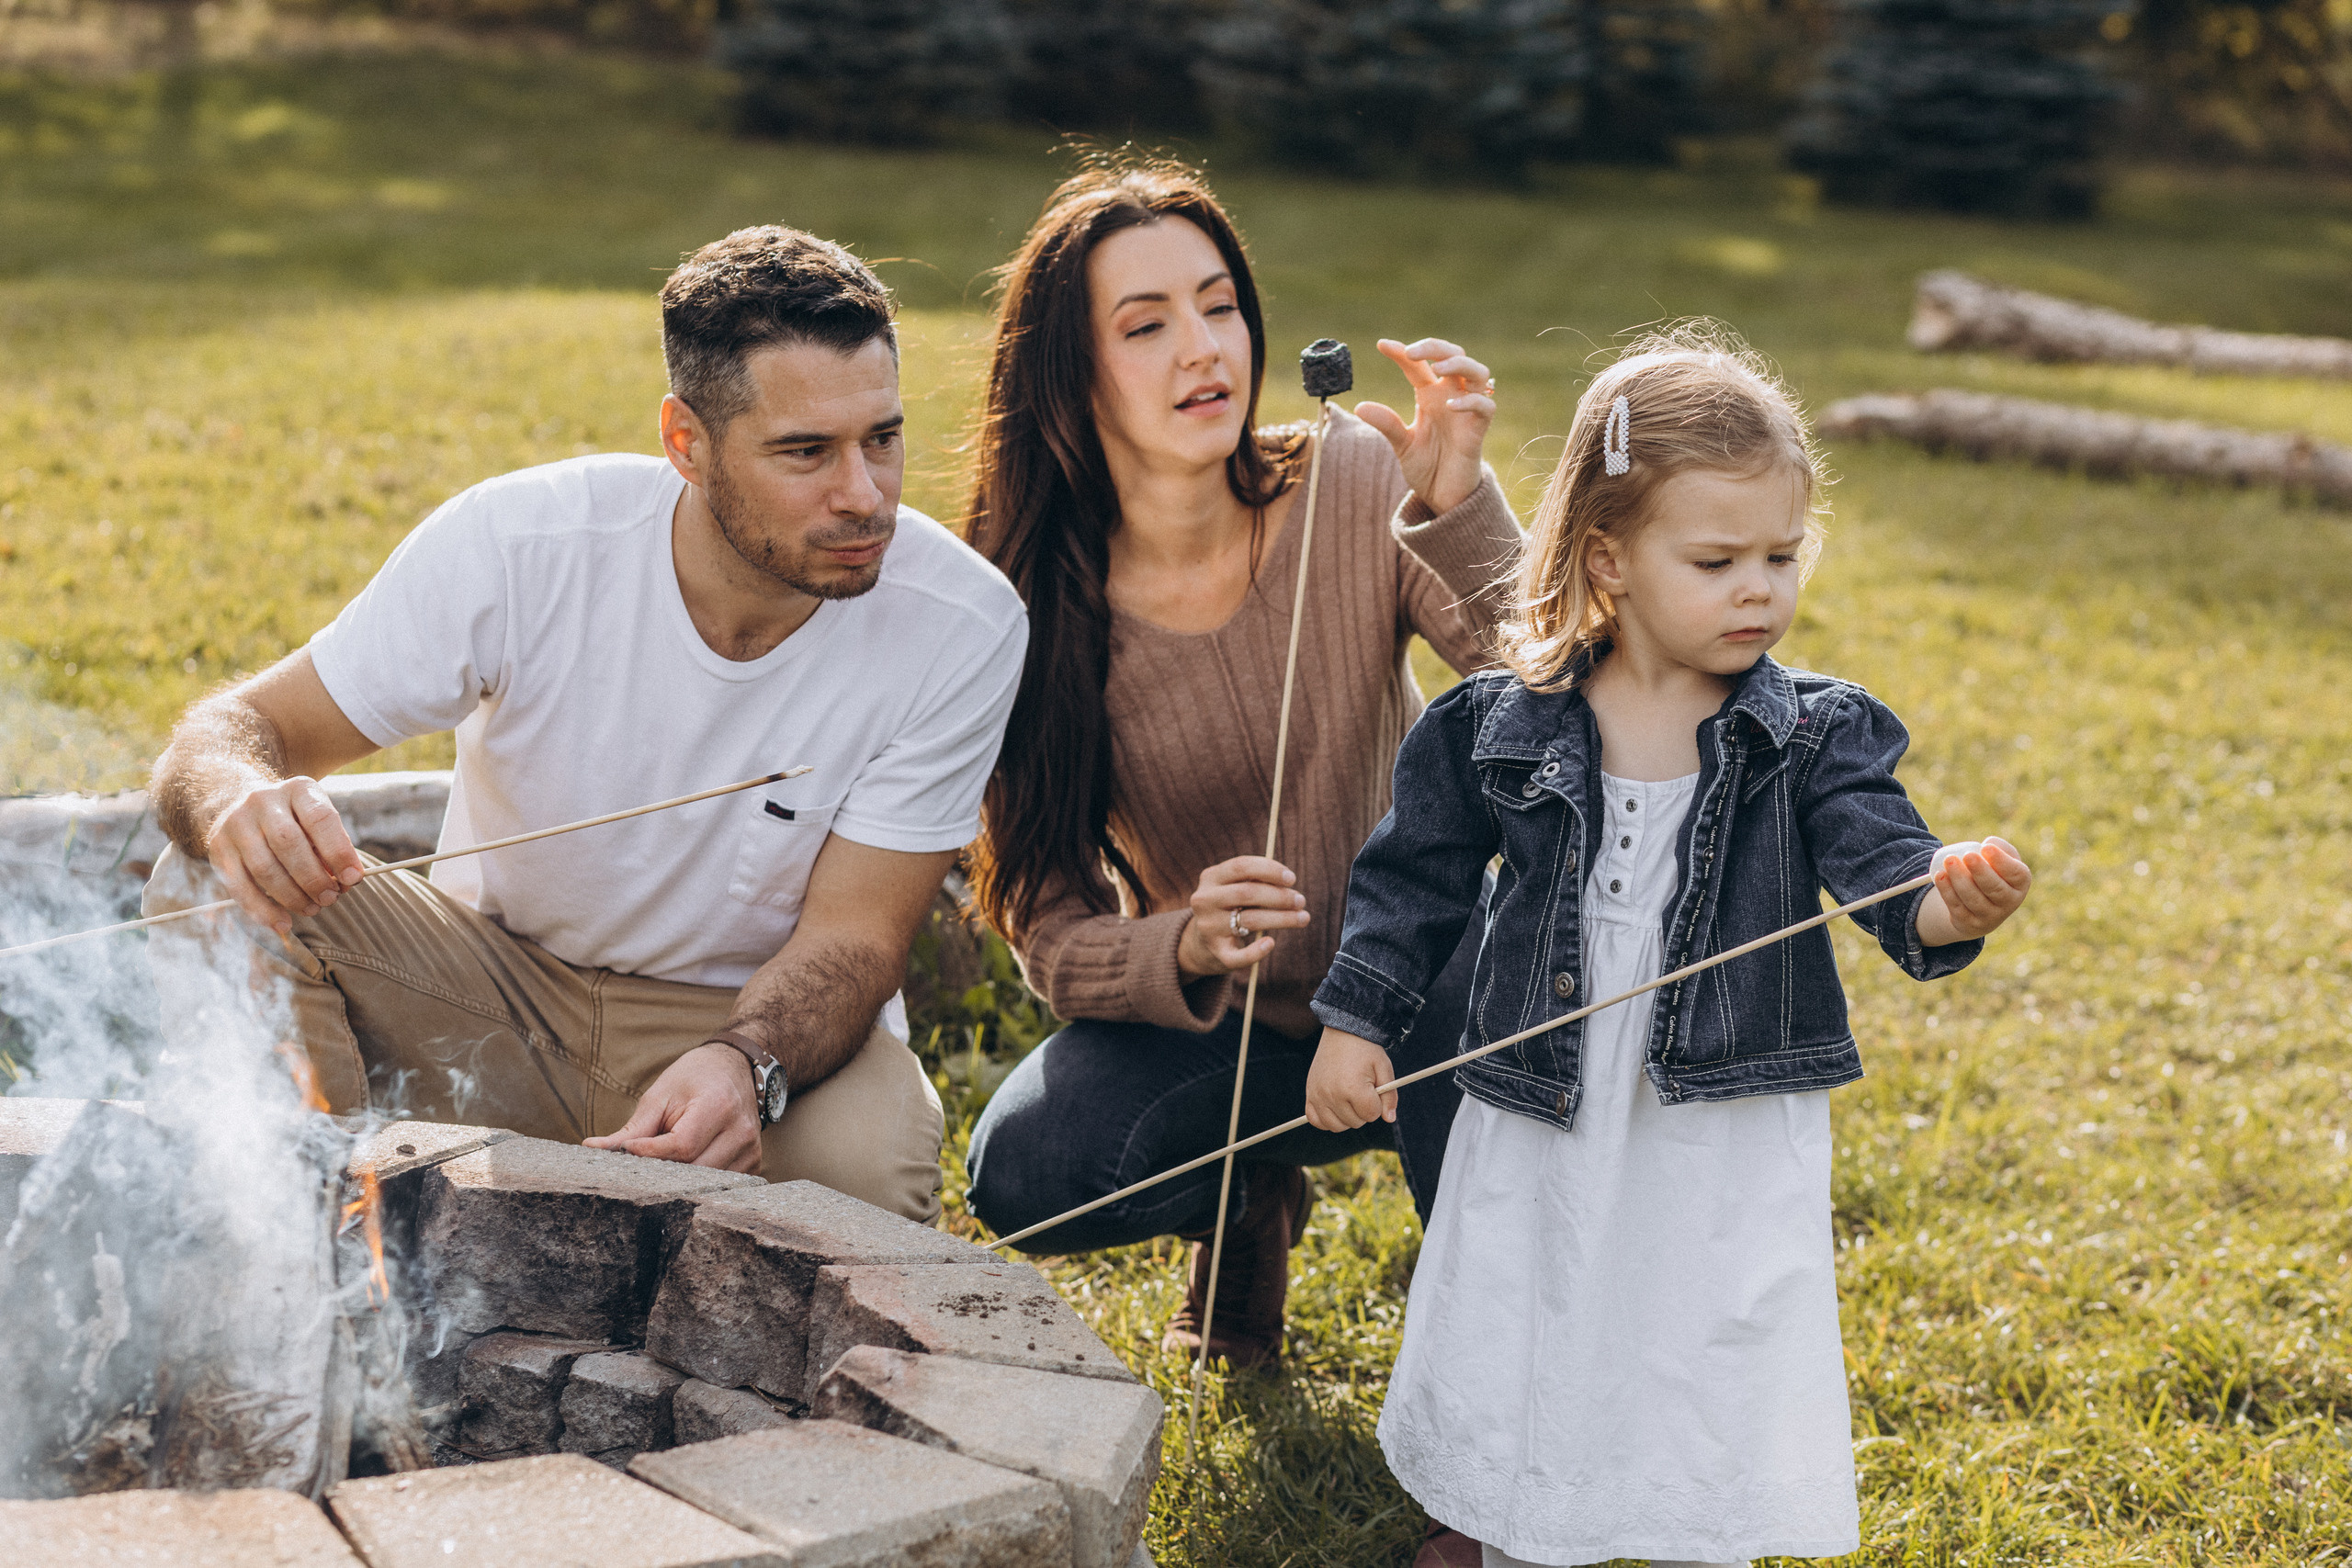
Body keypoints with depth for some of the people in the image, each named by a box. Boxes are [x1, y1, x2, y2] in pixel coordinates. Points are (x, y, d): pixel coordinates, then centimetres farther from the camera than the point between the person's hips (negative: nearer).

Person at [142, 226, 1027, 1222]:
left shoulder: (966, 628, -20)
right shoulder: (517, 541, -21)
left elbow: (851, 938, -17)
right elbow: (234, 729, -16)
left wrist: (746, 1065, -40)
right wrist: (236, 799, -42)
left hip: (768, 1016, 0)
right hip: (494, 980, 1)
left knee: (867, 1170, -34)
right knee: (220, 888, -24)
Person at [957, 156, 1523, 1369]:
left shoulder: (1357, 487, -15)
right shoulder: (1034, 604, -15)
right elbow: (1055, 941, -14)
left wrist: (1459, 505, -38)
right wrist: (1186, 946, -35)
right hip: (1206, 1022, 1)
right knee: (1024, 1179, -27)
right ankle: (1252, 1194, 9)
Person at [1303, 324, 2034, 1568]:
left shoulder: (1812, 738, -7)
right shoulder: (1502, 728, -5)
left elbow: (1886, 870, -18)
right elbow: (1416, 875, 6)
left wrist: (1951, 907, -40)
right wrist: (1354, 1021, 3)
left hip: (1728, 1143, -1)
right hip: (1539, 1130, 1)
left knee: (1709, 1412, 6)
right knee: (1504, 1382, 15)